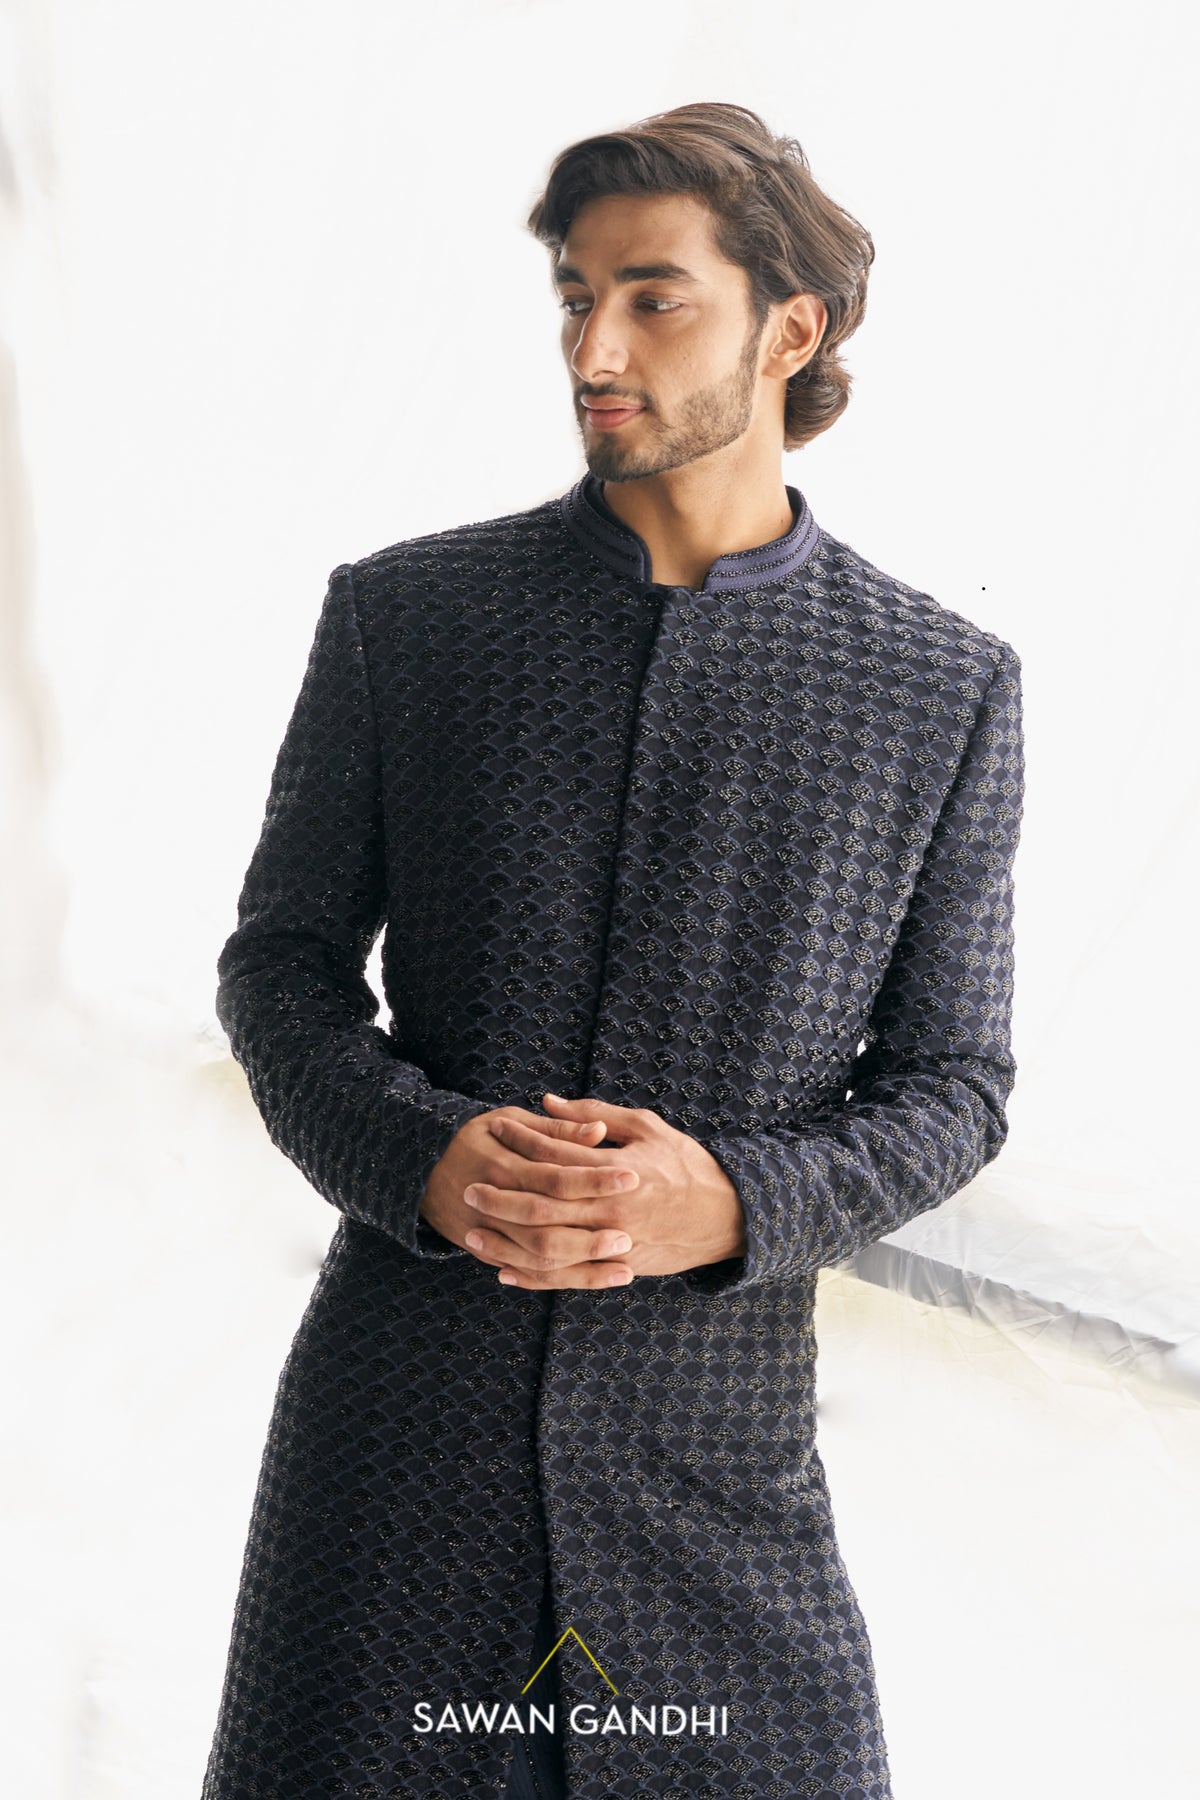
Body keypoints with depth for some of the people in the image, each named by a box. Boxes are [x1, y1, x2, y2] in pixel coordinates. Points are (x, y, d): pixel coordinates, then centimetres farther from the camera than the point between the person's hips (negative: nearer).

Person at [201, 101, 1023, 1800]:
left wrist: (730, 1201, -18)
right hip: (398, 1403, 1)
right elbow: (280, 968, 5)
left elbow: (949, 1088, 3)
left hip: (715, 1444, 0)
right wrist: (426, 1158, -16)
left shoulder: (942, 687, -1)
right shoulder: (401, 614, 0)